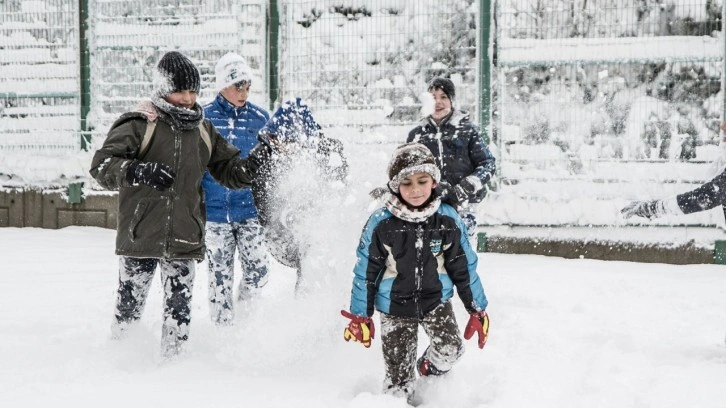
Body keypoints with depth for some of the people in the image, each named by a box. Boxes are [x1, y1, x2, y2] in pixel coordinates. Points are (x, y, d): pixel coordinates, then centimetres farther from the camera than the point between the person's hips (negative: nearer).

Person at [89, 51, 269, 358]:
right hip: (141, 237, -3)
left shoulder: (202, 131, 11)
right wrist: (136, 172, -29)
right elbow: (101, 165, -12)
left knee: (179, 309, 2)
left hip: (185, 238, 3)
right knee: (130, 305, 6)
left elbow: (230, 172, 18)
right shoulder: (138, 125, -5)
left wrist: (256, 161, -2)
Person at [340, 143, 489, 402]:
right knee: (398, 375, -3)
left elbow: (464, 267, 2)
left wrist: (477, 310, 5)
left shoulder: (448, 220, -8)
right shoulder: (381, 224, -14)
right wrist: (360, 316, -2)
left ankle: (429, 369, 15)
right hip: (395, 306, -1)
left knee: (450, 350, -18)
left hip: (436, 299, 1)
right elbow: (365, 271, -4)